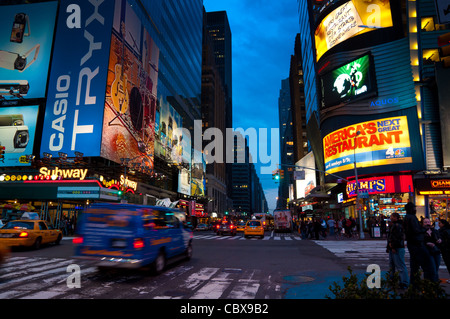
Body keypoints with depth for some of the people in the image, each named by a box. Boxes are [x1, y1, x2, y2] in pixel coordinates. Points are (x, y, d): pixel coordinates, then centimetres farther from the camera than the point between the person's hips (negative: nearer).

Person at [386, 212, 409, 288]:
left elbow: (398, 238, -24)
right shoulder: (393, 225, 17)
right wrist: (388, 247, 22)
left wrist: (394, 246, -22)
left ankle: (404, 283, -3)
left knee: (400, 266, -7)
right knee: (392, 265, 19)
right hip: (392, 249, 11)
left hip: (397, 249, -11)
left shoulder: (398, 226, -16)